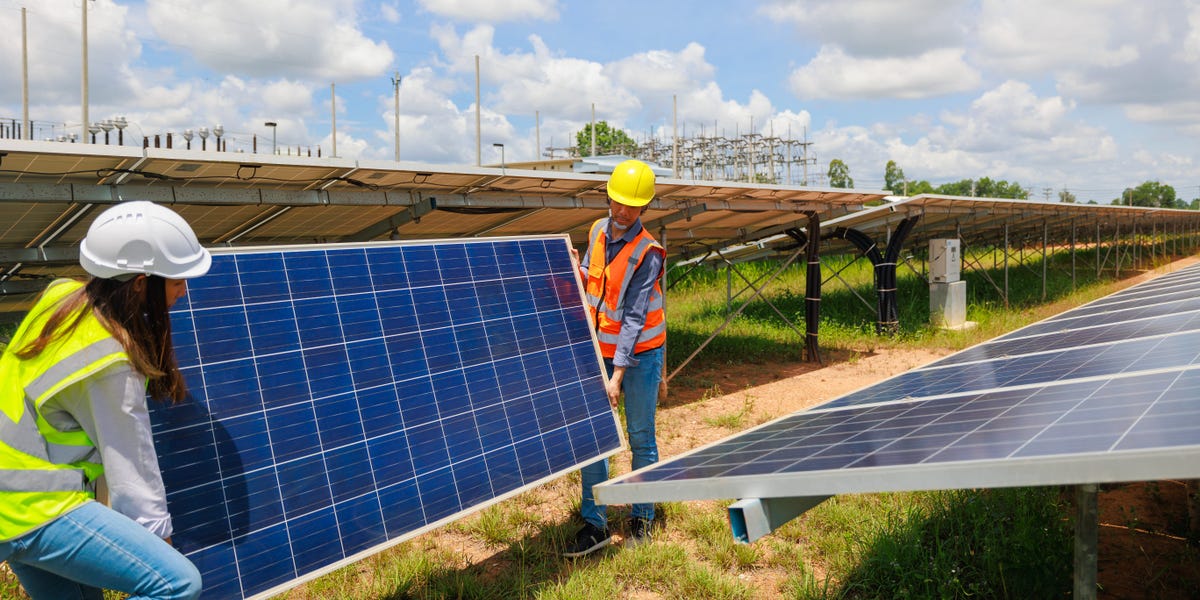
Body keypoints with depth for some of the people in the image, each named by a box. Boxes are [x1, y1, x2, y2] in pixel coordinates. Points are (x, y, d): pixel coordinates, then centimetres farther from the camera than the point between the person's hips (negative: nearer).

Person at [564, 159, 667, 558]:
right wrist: (575, 270, -9)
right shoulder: (598, 231, 1)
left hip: (639, 351, -5)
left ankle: (642, 518, 21)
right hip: (599, 349, 5)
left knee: (641, 438, 6)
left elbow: (634, 318, -20)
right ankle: (594, 524, 9)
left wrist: (618, 373, -24)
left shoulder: (648, 253, -17)